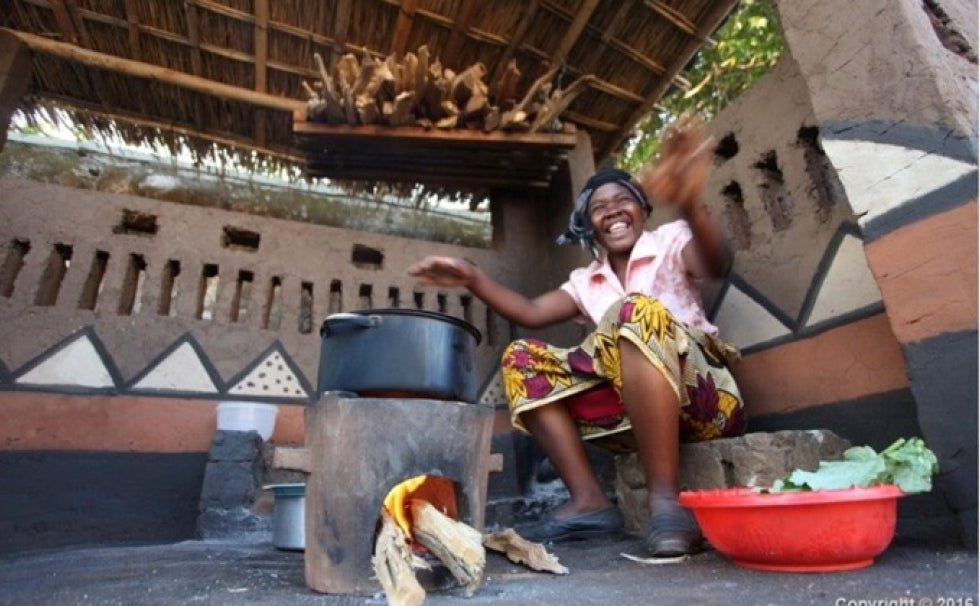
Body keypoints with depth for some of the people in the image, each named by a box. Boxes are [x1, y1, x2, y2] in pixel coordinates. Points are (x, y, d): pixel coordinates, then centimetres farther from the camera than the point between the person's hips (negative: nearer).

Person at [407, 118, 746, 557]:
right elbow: (533, 312, 5)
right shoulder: (587, 281, 16)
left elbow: (718, 265, -20)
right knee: (522, 360, -5)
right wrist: (474, 279, -6)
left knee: (638, 311, -33)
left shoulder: (671, 240, 2)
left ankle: (665, 501, -33)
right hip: (632, 408, 5)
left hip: (699, 395, -5)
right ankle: (588, 500, -13)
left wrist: (690, 206, -42)